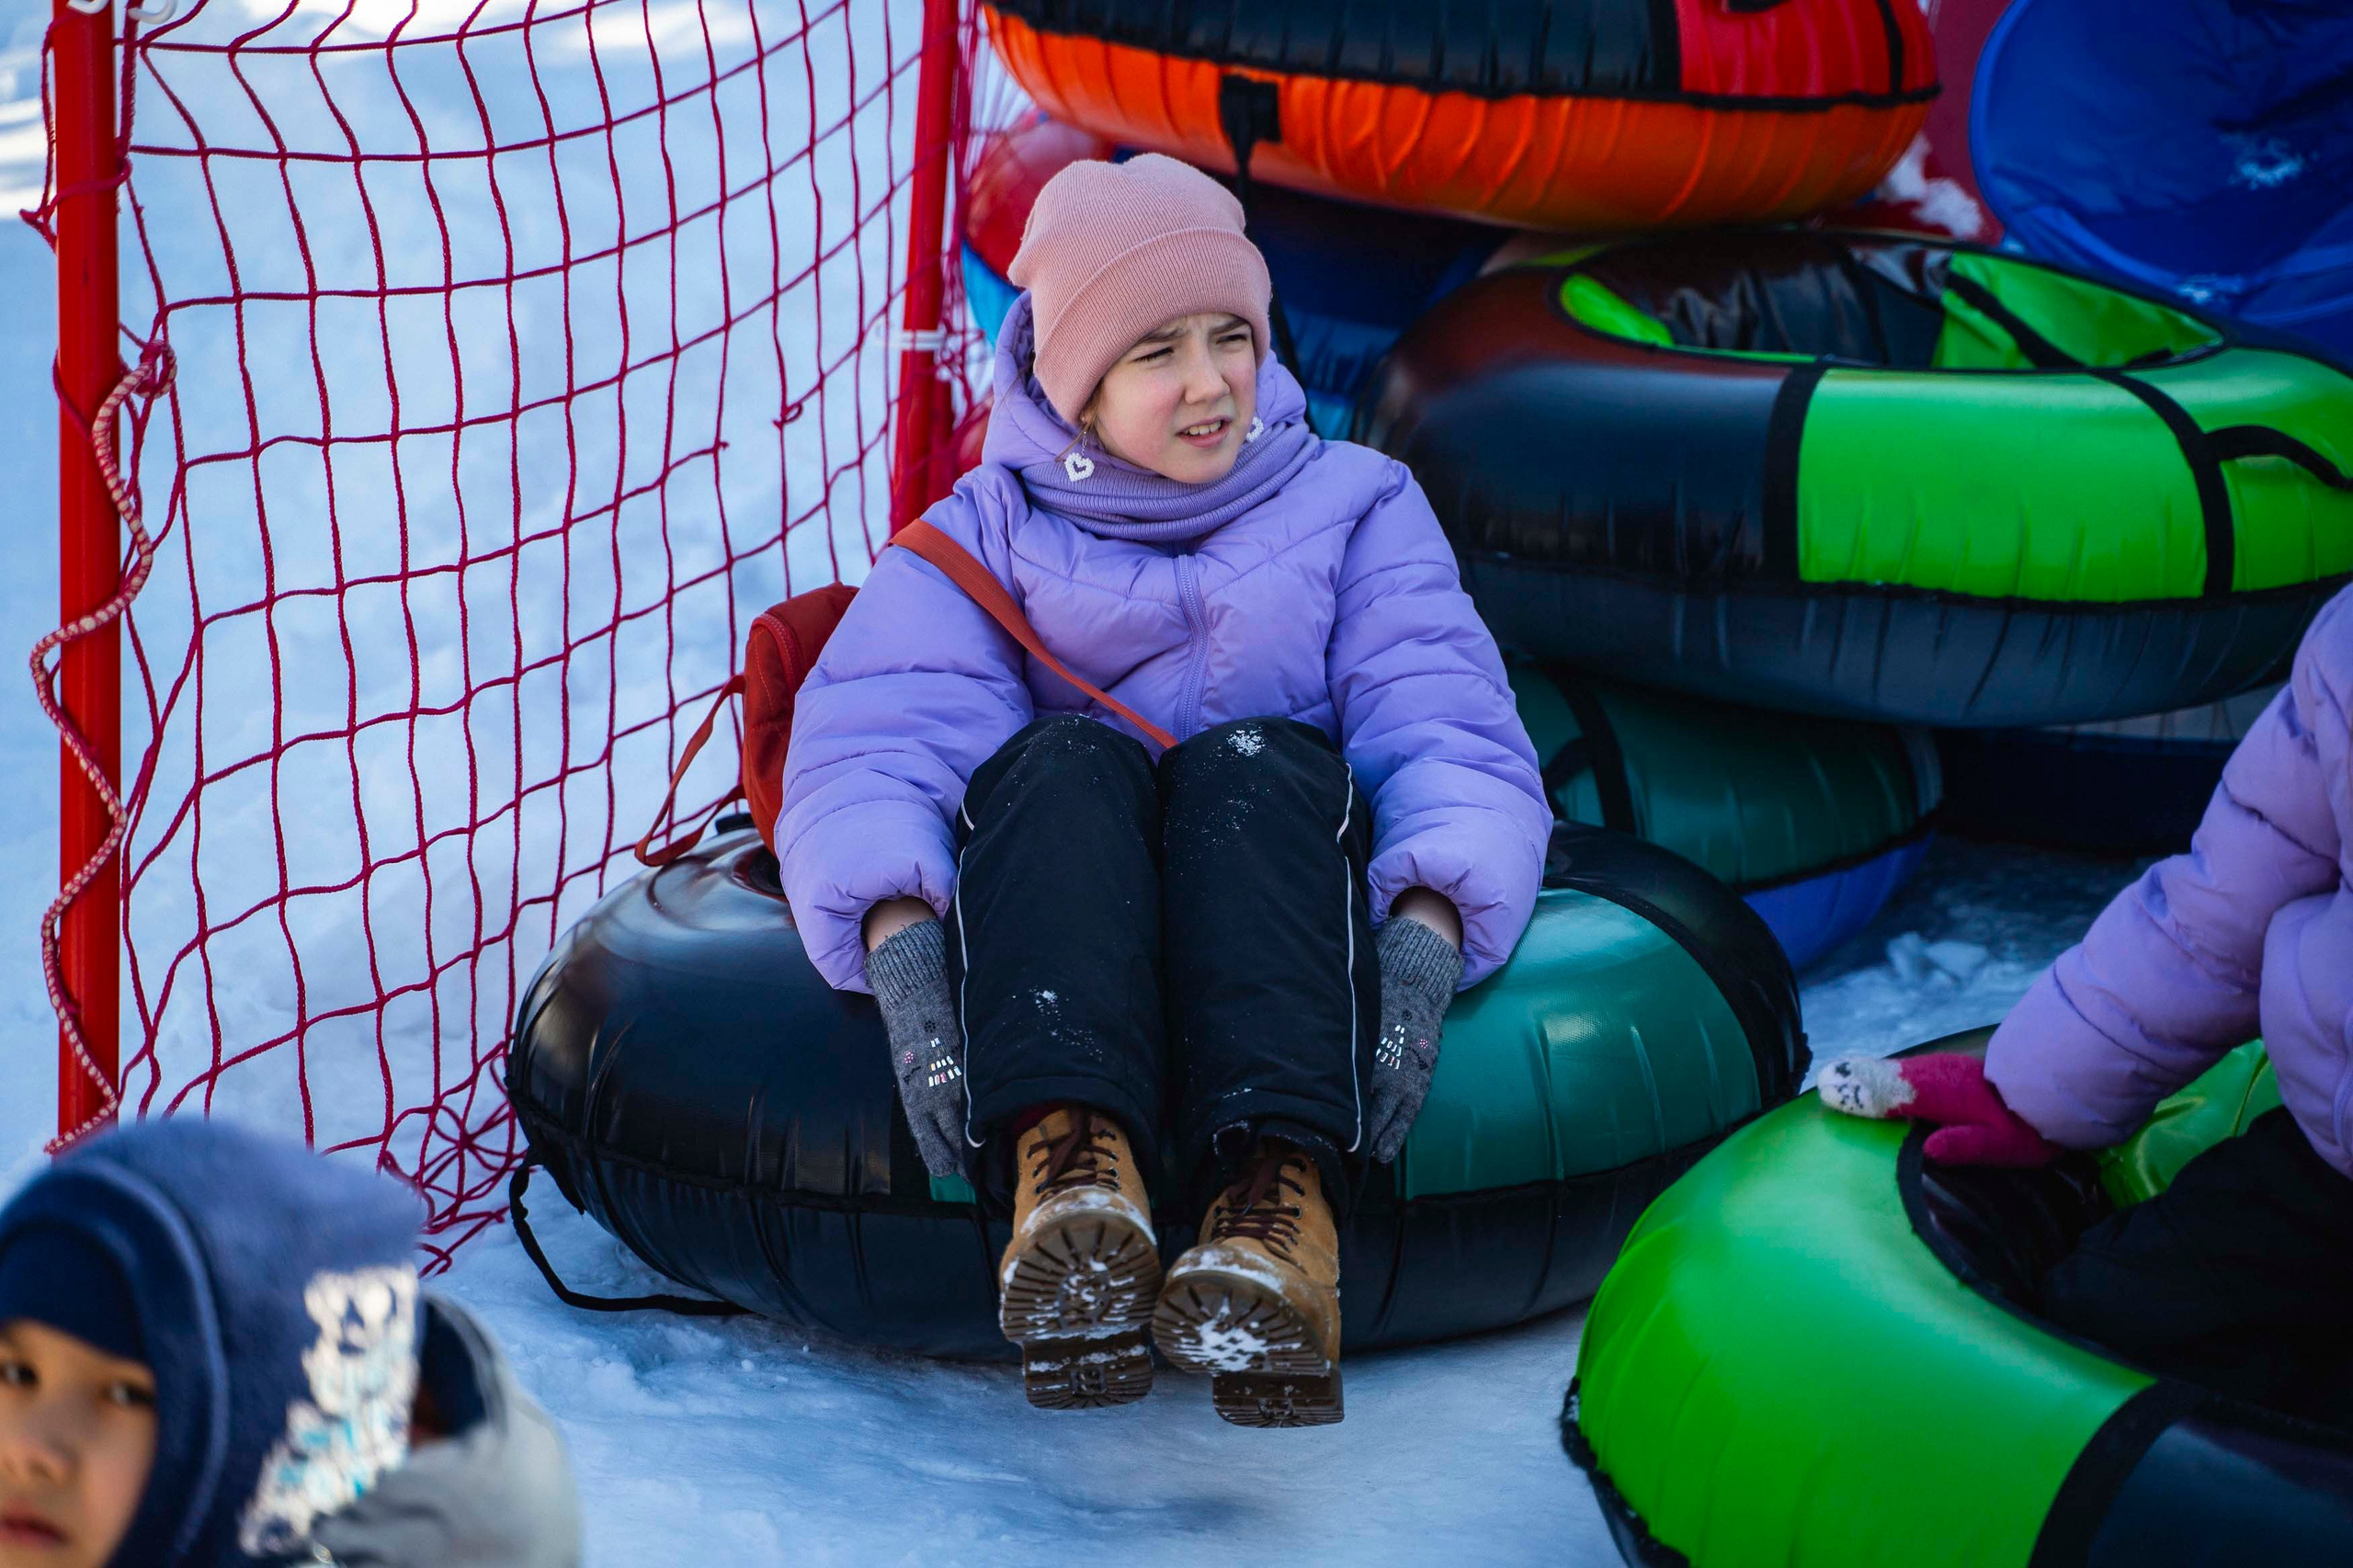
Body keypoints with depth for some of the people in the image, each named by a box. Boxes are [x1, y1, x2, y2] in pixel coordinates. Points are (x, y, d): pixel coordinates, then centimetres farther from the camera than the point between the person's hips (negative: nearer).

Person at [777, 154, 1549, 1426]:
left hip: (1284, 892, 0)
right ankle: (1068, 1158, -57)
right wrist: (899, 945, -27)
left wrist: (1426, 936, -22)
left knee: (1260, 762, -32)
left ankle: (1284, 1190, -56)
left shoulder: (1353, 507, 15)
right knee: (1062, 762, -31)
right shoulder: (982, 538, 13)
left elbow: (1453, 738, 0)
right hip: (1068, 944, 0)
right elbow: (870, 753, -5)